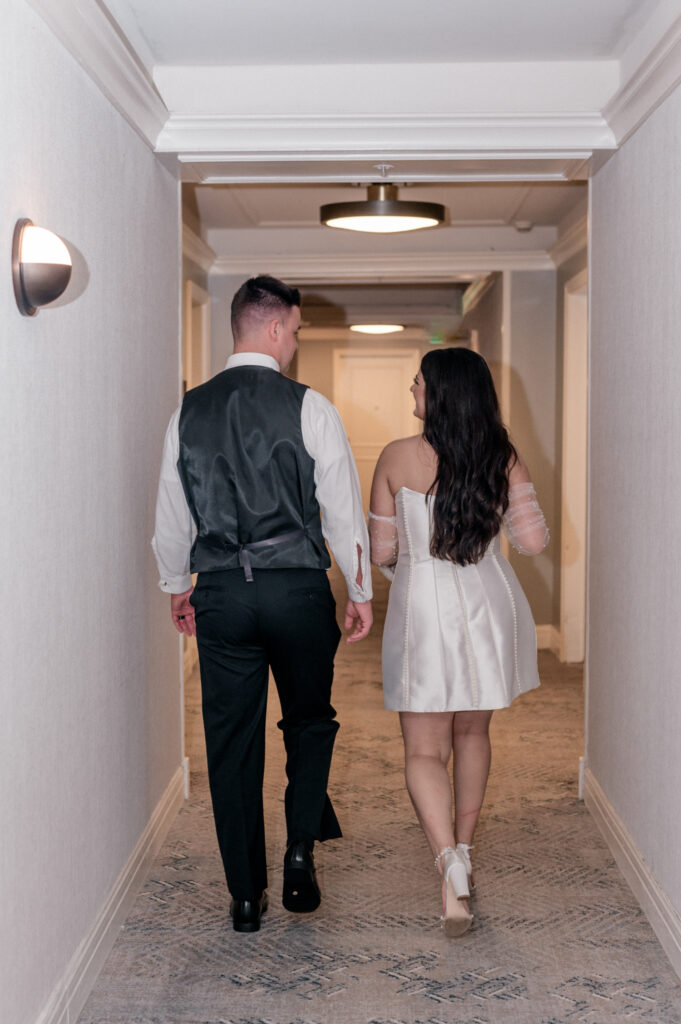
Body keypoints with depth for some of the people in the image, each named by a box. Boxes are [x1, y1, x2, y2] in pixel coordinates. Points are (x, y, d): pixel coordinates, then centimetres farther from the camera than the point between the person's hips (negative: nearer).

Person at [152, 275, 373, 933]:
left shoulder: (190, 411, 4)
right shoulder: (308, 408, -7)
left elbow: (172, 516, 11)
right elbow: (342, 510, -4)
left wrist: (176, 586, 25)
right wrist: (360, 592, 7)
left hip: (220, 594, 2)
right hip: (298, 588, -2)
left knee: (231, 742, 10)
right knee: (309, 720, 19)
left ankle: (246, 896, 18)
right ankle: (300, 848, 5)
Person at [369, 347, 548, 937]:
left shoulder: (398, 458, -10)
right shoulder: (505, 459, -5)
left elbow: (381, 553, -6)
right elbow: (534, 541, -7)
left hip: (423, 607, -3)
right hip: (488, 605, 3)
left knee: (425, 751, 4)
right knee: (472, 735, 22)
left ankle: (450, 866, -16)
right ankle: (464, 850, 34)